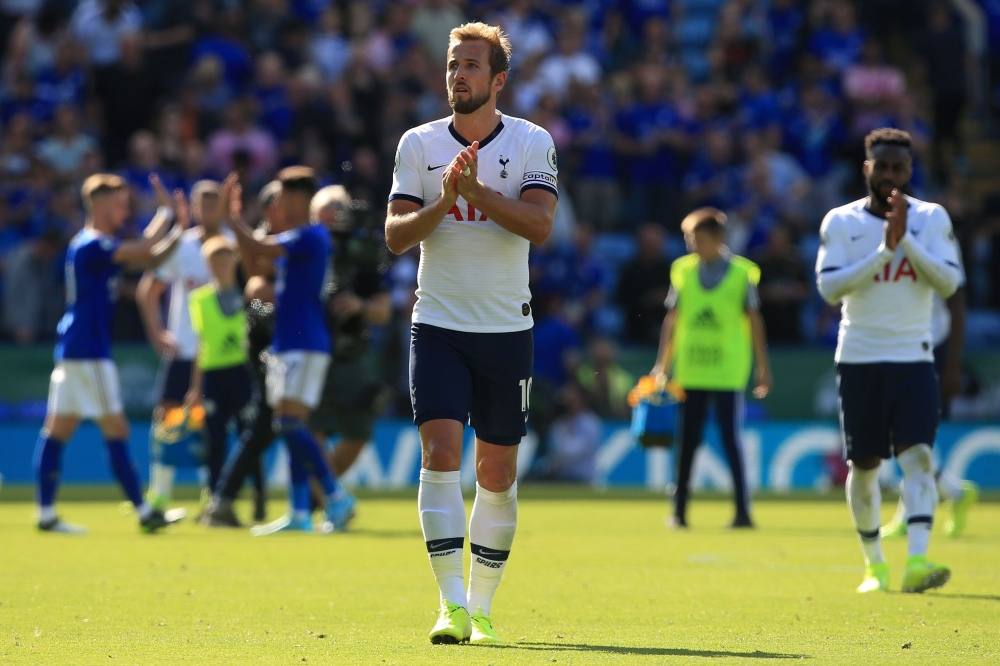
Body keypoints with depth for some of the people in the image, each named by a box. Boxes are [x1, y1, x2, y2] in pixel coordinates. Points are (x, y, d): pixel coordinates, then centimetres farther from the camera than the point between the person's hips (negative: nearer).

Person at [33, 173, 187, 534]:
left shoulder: (92, 246, 16)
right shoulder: (91, 246, -14)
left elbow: (151, 256, 20)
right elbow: (145, 249, -23)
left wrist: (179, 229, 10)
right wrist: (167, 211, -10)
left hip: (73, 350, 10)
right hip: (89, 353, -10)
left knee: (57, 430, 5)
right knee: (116, 431, -6)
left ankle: (46, 513, 5)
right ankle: (144, 512, -4)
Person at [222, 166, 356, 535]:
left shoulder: (311, 236, -13)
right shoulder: (290, 238, 17)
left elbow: (257, 250, -20)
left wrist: (232, 217, -8)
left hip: (305, 345, -10)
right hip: (284, 345, 10)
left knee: (291, 423, -16)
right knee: (289, 427, 7)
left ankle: (337, 497, -14)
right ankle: (299, 512, 7)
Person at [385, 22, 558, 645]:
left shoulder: (532, 142, -1)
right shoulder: (419, 143, 3)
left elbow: (540, 224, -14)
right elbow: (396, 234, -2)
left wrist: (477, 192, -24)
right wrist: (442, 203, -19)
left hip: (507, 329, 0)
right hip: (438, 326, 0)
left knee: (498, 471, 5)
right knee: (441, 453, -15)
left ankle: (481, 606, 17)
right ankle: (451, 604, -16)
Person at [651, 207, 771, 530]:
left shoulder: (742, 272, -1)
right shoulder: (683, 271, 6)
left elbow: (754, 321, 4)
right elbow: (672, 319, 12)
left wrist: (763, 366, 4)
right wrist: (662, 365, 11)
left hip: (728, 372, -3)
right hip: (690, 372, 3)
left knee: (731, 440, -6)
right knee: (687, 442, 7)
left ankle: (743, 511, -1)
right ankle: (679, 511, 16)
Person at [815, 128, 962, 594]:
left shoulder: (933, 219, 4)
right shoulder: (840, 222, 1)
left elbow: (948, 282, -7)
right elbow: (829, 287, -10)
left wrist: (906, 240, -17)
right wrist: (883, 251, -16)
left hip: (913, 358, 0)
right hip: (859, 358, 0)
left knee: (917, 455, -16)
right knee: (863, 465, 6)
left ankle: (917, 562, -25)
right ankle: (874, 564, 21)